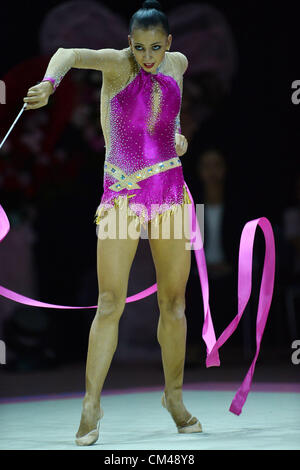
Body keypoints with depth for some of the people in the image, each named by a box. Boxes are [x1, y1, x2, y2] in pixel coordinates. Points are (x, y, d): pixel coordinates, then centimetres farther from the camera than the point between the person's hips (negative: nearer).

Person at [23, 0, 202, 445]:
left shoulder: (178, 64, 5)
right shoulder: (117, 63, -9)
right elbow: (69, 54, -30)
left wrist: (176, 133, 9)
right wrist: (49, 82, -52)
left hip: (169, 191, 4)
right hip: (121, 193, -4)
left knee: (174, 303, 7)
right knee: (110, 303, -9)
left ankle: (175, 397, 22)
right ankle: (91, 405, -5)